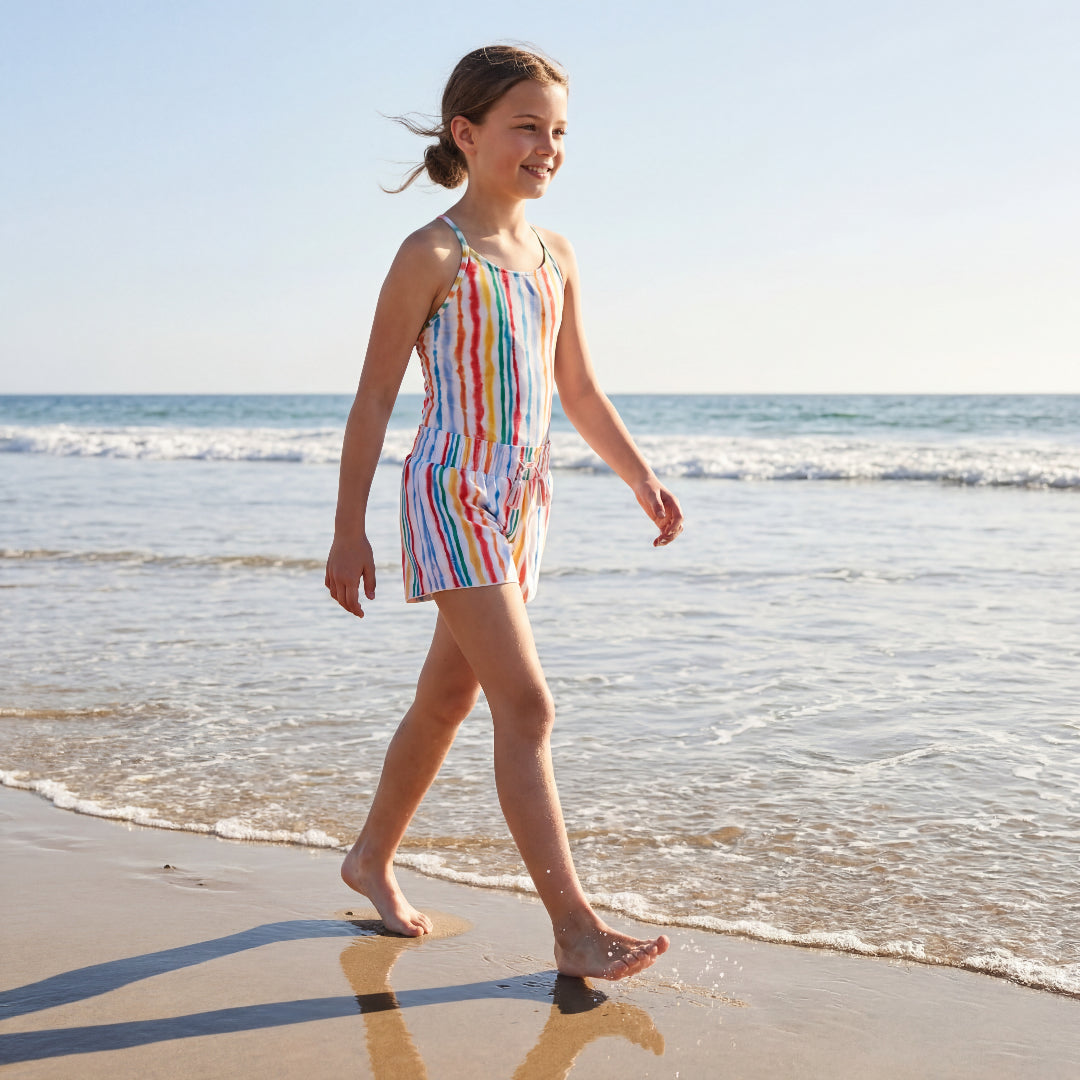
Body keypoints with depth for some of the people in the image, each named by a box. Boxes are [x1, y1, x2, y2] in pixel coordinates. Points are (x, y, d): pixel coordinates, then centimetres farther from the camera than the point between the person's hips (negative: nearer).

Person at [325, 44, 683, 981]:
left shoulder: (556, 259, 11)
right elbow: (376, 395, -7)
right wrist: (349, 530, -9)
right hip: (452, 496, -7)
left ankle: (372, 859, 34)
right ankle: (576, 929, -9)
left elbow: (580, 392, 19)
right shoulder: (433, 255, -9)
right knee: (526, 704, -13)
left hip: (522, 502, 8)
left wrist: (643, 479, 11)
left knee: (448, 696, 16)